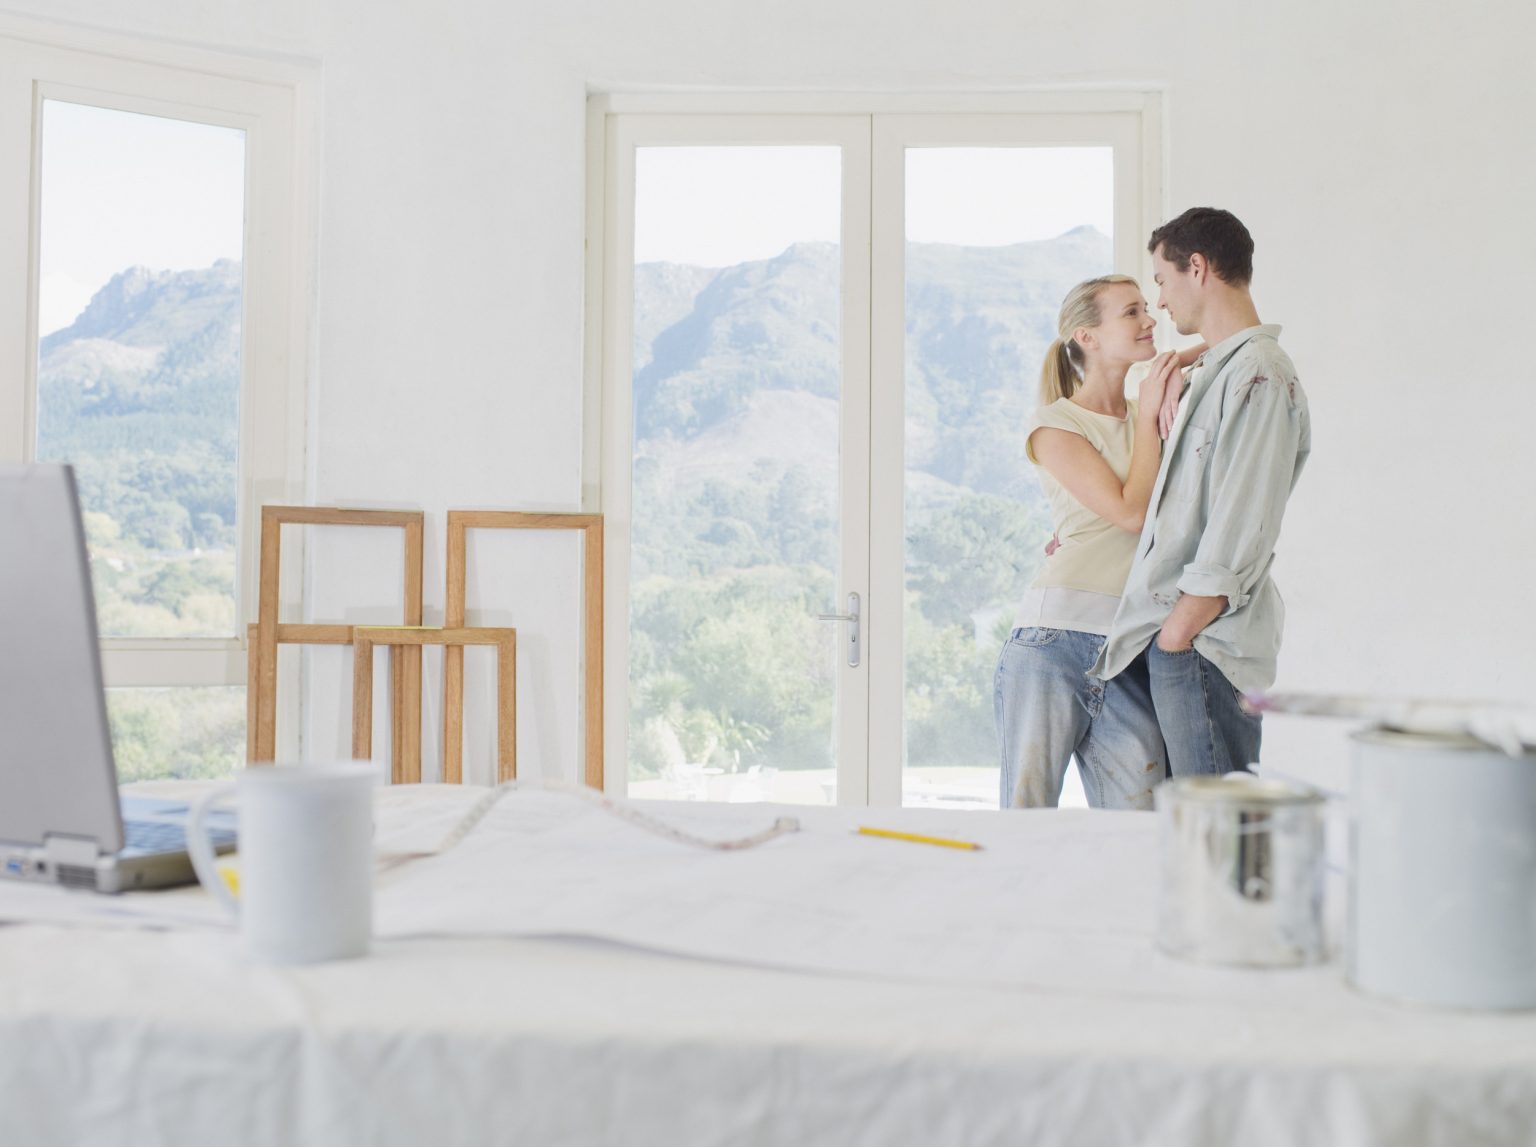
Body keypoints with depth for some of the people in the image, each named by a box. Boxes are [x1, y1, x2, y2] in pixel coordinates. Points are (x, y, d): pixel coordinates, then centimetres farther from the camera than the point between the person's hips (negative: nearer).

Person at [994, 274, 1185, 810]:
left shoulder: (1152, 417, 19)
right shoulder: (1053, 424, 2)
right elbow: (1133, 511, -9)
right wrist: (1148, 414, 2)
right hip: (1054, 640, -5)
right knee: (1025, 817, -2)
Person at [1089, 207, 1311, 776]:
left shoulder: (1260, 375, -11)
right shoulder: (1212, 371, 21)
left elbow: (1237, 536, -17)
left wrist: (1178, 630, -16)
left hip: (1206, 642, -10)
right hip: (1169, 632, 10)